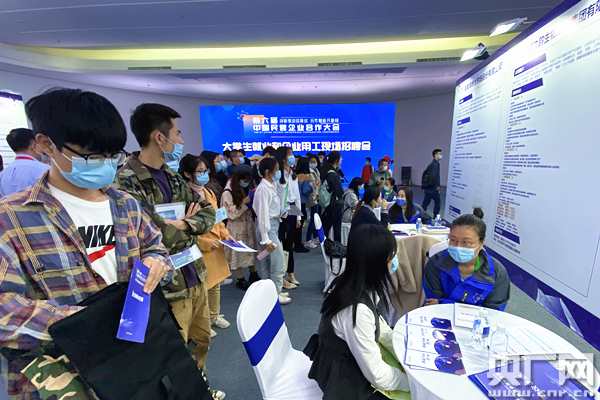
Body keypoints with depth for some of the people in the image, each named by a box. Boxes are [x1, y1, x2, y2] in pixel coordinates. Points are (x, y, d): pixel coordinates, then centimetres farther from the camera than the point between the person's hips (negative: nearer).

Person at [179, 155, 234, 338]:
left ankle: (214, 315, 42)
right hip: (199, 249, -7)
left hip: (216, 246, 8)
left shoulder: (209, 193, 9)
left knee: (215, 283, 20)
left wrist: (225, 234, 2)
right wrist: (205, 242, -19)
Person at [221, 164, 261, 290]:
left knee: (251, 248, 14)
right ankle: (241, 280, 19)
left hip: (248, 223, 7)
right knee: (238, 252, 4)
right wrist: (243, 203, -19)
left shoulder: (245, 189, 7)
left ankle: (253, 275, 31)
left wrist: (252, 202, -1)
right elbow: (231, 214, -16)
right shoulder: (228, 193, -16)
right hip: (236, 227, -7)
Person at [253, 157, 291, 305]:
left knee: (267, 263, 18)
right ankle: (275, 294, 18)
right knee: (278, 263, 1)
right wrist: (266, 239, -20)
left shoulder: (270, 186, 10)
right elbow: (262, 214, -20)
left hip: (274, 225, 9)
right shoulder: (263, 188, -17)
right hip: (267, 228, -9)